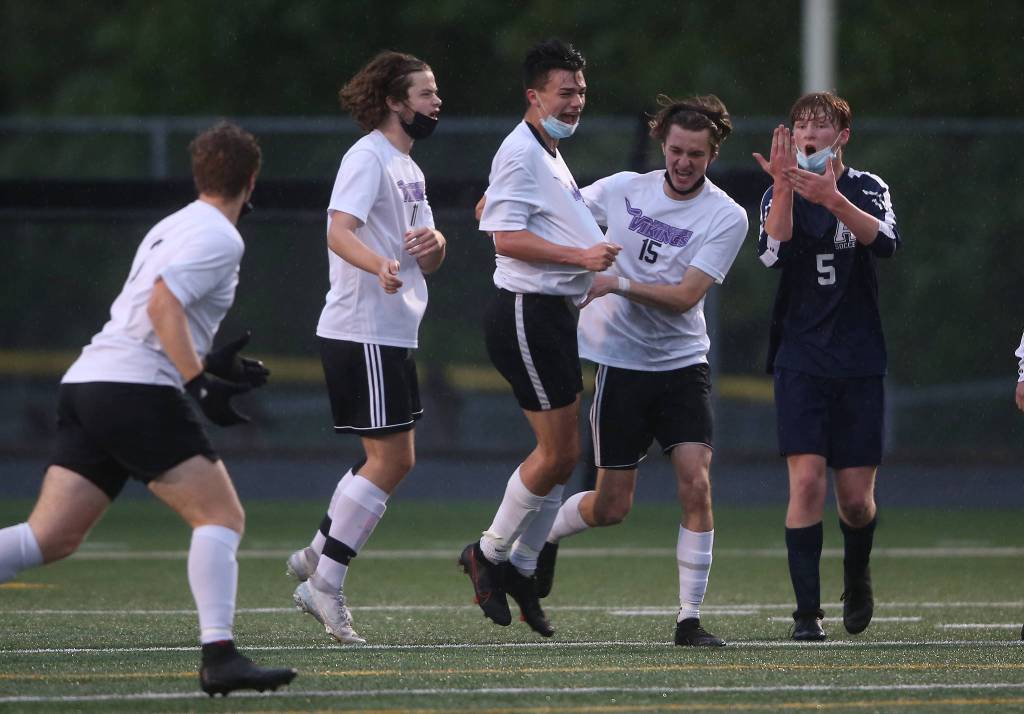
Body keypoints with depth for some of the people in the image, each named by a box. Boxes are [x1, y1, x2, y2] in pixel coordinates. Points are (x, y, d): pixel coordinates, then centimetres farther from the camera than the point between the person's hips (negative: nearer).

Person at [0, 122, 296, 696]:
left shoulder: (173, 228, 24)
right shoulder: (218, 237, -4)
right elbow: (163, 304, -18)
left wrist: (207, 369, 27)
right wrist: (200, 384, -19)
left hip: (87, 385, 9)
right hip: (137, 390, -9)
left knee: (51, 539, 5)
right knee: (221, 516, -7)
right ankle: (219, 657, -20)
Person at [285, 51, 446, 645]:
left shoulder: (409, 168, 18)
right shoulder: (368, 158, -12)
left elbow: (430, 261, 20)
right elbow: (340, 231, -27)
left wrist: (433, 243, -5)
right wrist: (379, 265, -46)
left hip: (394, 335, 10)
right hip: (362, 333, -10)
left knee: (395, 461, 12)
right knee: (390, 459, -10)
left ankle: (316, 557, 20)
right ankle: (325, 584, -6)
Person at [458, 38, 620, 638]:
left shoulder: (549, 155, 19)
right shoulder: (520, 154, -14)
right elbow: (507, 237, -21)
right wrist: (579, 256, -25)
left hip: (553, 314, 10)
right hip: (526, 313, -10)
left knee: (563, 454, 10)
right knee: (559, 452, -8)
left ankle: (520, 568, 19)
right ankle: (490, 554, 7)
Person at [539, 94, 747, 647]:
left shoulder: (727, 217, -6)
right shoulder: (623, 189, 1)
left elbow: (686, 295, -15)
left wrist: (616, 284, -18)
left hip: (682, 362, 0)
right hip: (619, 362, 0)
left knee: (696, 483, -15)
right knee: (611, 507, 3)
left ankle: (689, 619, -5)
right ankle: (543, 535, 36)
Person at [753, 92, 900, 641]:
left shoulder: (868, 188, 3)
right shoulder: (779, 194, 5)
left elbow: (885, 242, -19)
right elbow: (773, 253, -15)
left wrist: (833, 200, -34)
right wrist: (784, 189, -28)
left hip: (859, 363, 0)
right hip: (801, 362, 0)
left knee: (856, 497, 2)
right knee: (806, 480, -15)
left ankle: (856, 576, 33)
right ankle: (807, 611, -10)